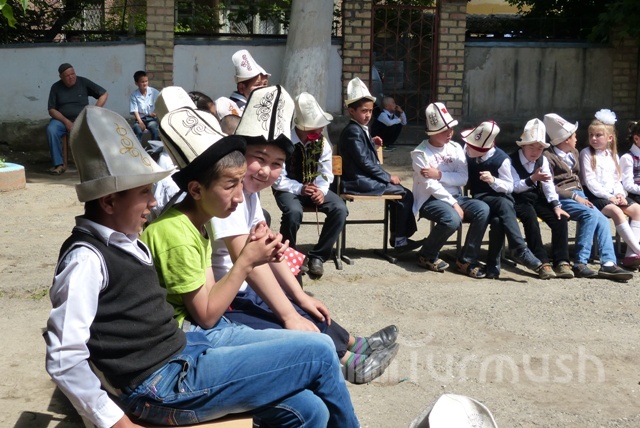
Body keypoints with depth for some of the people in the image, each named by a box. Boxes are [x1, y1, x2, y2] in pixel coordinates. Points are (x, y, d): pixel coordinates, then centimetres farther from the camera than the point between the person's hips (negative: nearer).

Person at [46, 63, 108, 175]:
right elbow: (52, 110, -1)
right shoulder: (56, 87, 2)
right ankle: (59, 164, -25)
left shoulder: (83, 82, 0)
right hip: (62, 120, 1)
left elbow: (104, 94, 1)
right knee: (51, 129, -32)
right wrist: (66, 122, -17)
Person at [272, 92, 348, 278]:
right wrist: (300, 189, -29)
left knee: (339, 209, -23)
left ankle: (317, 256, -12)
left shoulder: (322, 142, -3)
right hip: (289, 189, -4)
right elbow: (278, 179, -16)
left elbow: (326, 174, 0)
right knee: (294, 211, -39)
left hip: (314, 187, 4)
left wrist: (321, 191, -22)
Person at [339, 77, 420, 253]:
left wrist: (372, 143, 9)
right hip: (360, 181, -11)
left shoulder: (359, 130, 16)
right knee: (406, 194, -11)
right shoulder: (354, 131, -16)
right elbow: (365, 162, -20)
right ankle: (400, 240, -3)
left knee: (400, 192, 16)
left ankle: (399, 238, 17)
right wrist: (388, 177, -14)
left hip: (364, 178, 11)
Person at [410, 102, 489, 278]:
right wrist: (454, 204, -21)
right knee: (452, 219, -35)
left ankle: (466, 259, -11)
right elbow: (430, 186, -16)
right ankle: (427, 255, -6)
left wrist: (439, 174, -16)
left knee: (482, 209, -22)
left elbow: (463, 178, -2)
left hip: (455, 197, 6)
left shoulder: (456, 148, 8)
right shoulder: (420, 153, -8)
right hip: (430, 200, -5)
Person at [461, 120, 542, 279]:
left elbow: (509, 187, -7)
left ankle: (493, 264, -23)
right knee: (503, 205, -35)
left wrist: (493, 180, -25)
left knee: (497, 220, -36)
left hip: (501, 198, -1)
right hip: (480, 199, 1)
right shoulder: (467, 152, -2)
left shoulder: (502, 159, -12)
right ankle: (520, 250, -37)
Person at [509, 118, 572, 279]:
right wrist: (532, 179, -32)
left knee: (560, 218, -19)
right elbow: (515, 187, -16)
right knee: (530, 216, -37)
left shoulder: (542, 160, 9)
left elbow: (548, 184, 0)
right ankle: (542, 263, -37)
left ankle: (562, 262, -19)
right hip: (519, 200, -6)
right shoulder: (512, 160, -8)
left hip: (537, 199, 6)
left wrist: (556, 205, -13)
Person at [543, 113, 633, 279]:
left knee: (602, 220, -15)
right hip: (561, 198, -8)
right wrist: (574, 196, -19)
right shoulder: (548, 156, -5)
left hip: (577, 195, 8)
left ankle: (608, 264, -22)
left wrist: (581, 196, 7)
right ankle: (579, 263, -28)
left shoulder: (574, 153, 20)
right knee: (591, 214, -29)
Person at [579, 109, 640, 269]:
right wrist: (608, 196, -18)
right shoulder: (586, 154, -5)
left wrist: (620, 194, -5)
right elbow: (590, 181, -12)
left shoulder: (613, 155, 15)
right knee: (616, 212, -30)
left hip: (613, 195, 7)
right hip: (595, 195, -7)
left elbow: (617, 179, 16)